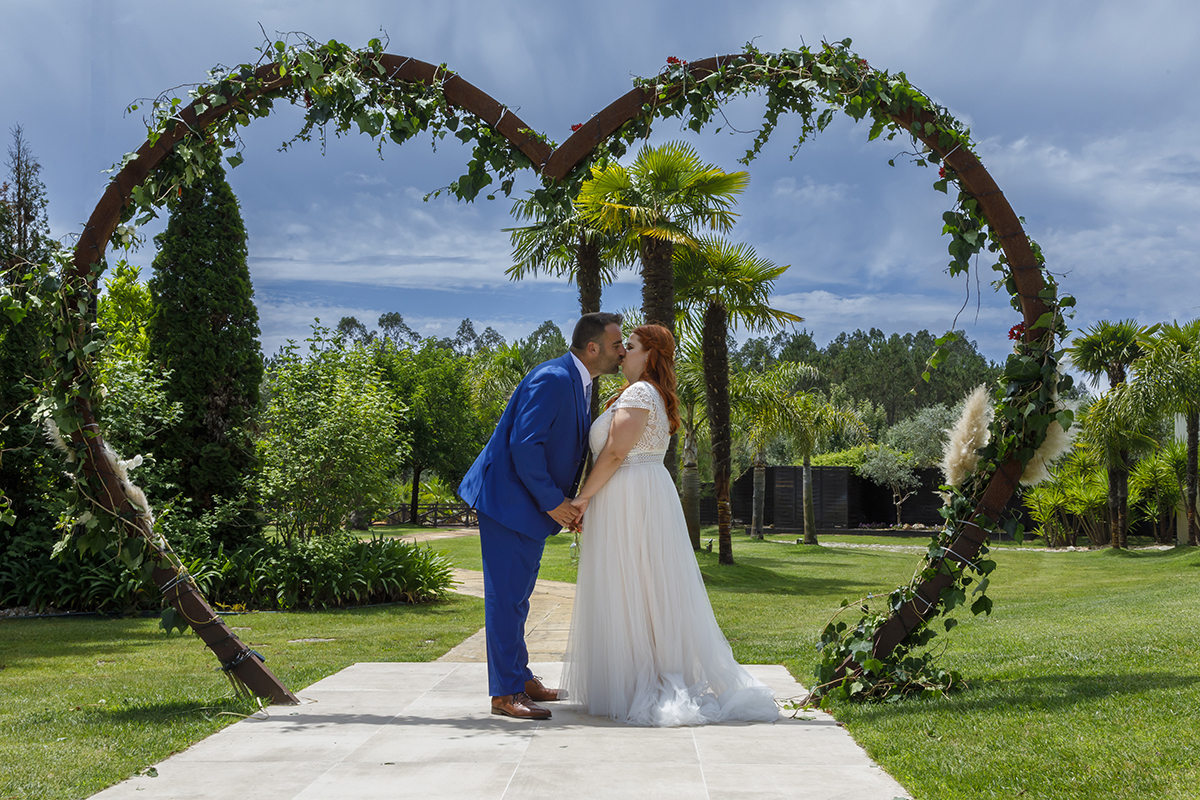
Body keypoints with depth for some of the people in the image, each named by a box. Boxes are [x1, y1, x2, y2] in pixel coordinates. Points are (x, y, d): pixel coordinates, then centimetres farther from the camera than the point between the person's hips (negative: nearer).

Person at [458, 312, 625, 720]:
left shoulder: (578, 384, 12)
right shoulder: (552, 379, -20)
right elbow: (524, 445, -25)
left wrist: (568, 502, 7)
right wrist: (552, 502, -19)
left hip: (532, 503, 11)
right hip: (508, 498, -11)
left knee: (517, 594, 18)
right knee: (506, 595, -5)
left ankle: (520, 677, 29)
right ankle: (505, 693, 0)